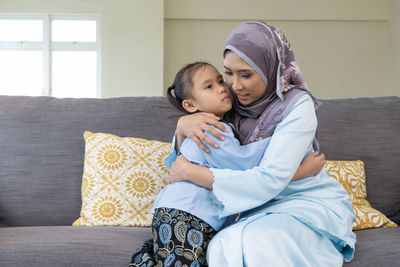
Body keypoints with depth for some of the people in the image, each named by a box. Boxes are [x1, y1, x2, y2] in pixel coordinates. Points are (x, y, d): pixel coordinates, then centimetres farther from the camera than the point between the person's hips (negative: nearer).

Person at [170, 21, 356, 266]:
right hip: (260, 208, 4)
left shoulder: (298, 106, -18)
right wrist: (183, 125, -17)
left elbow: (270, 180, -27)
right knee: (222, 247, -27)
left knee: (248, 243, -32)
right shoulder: (232, 102, -2)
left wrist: (190, 172, -22)